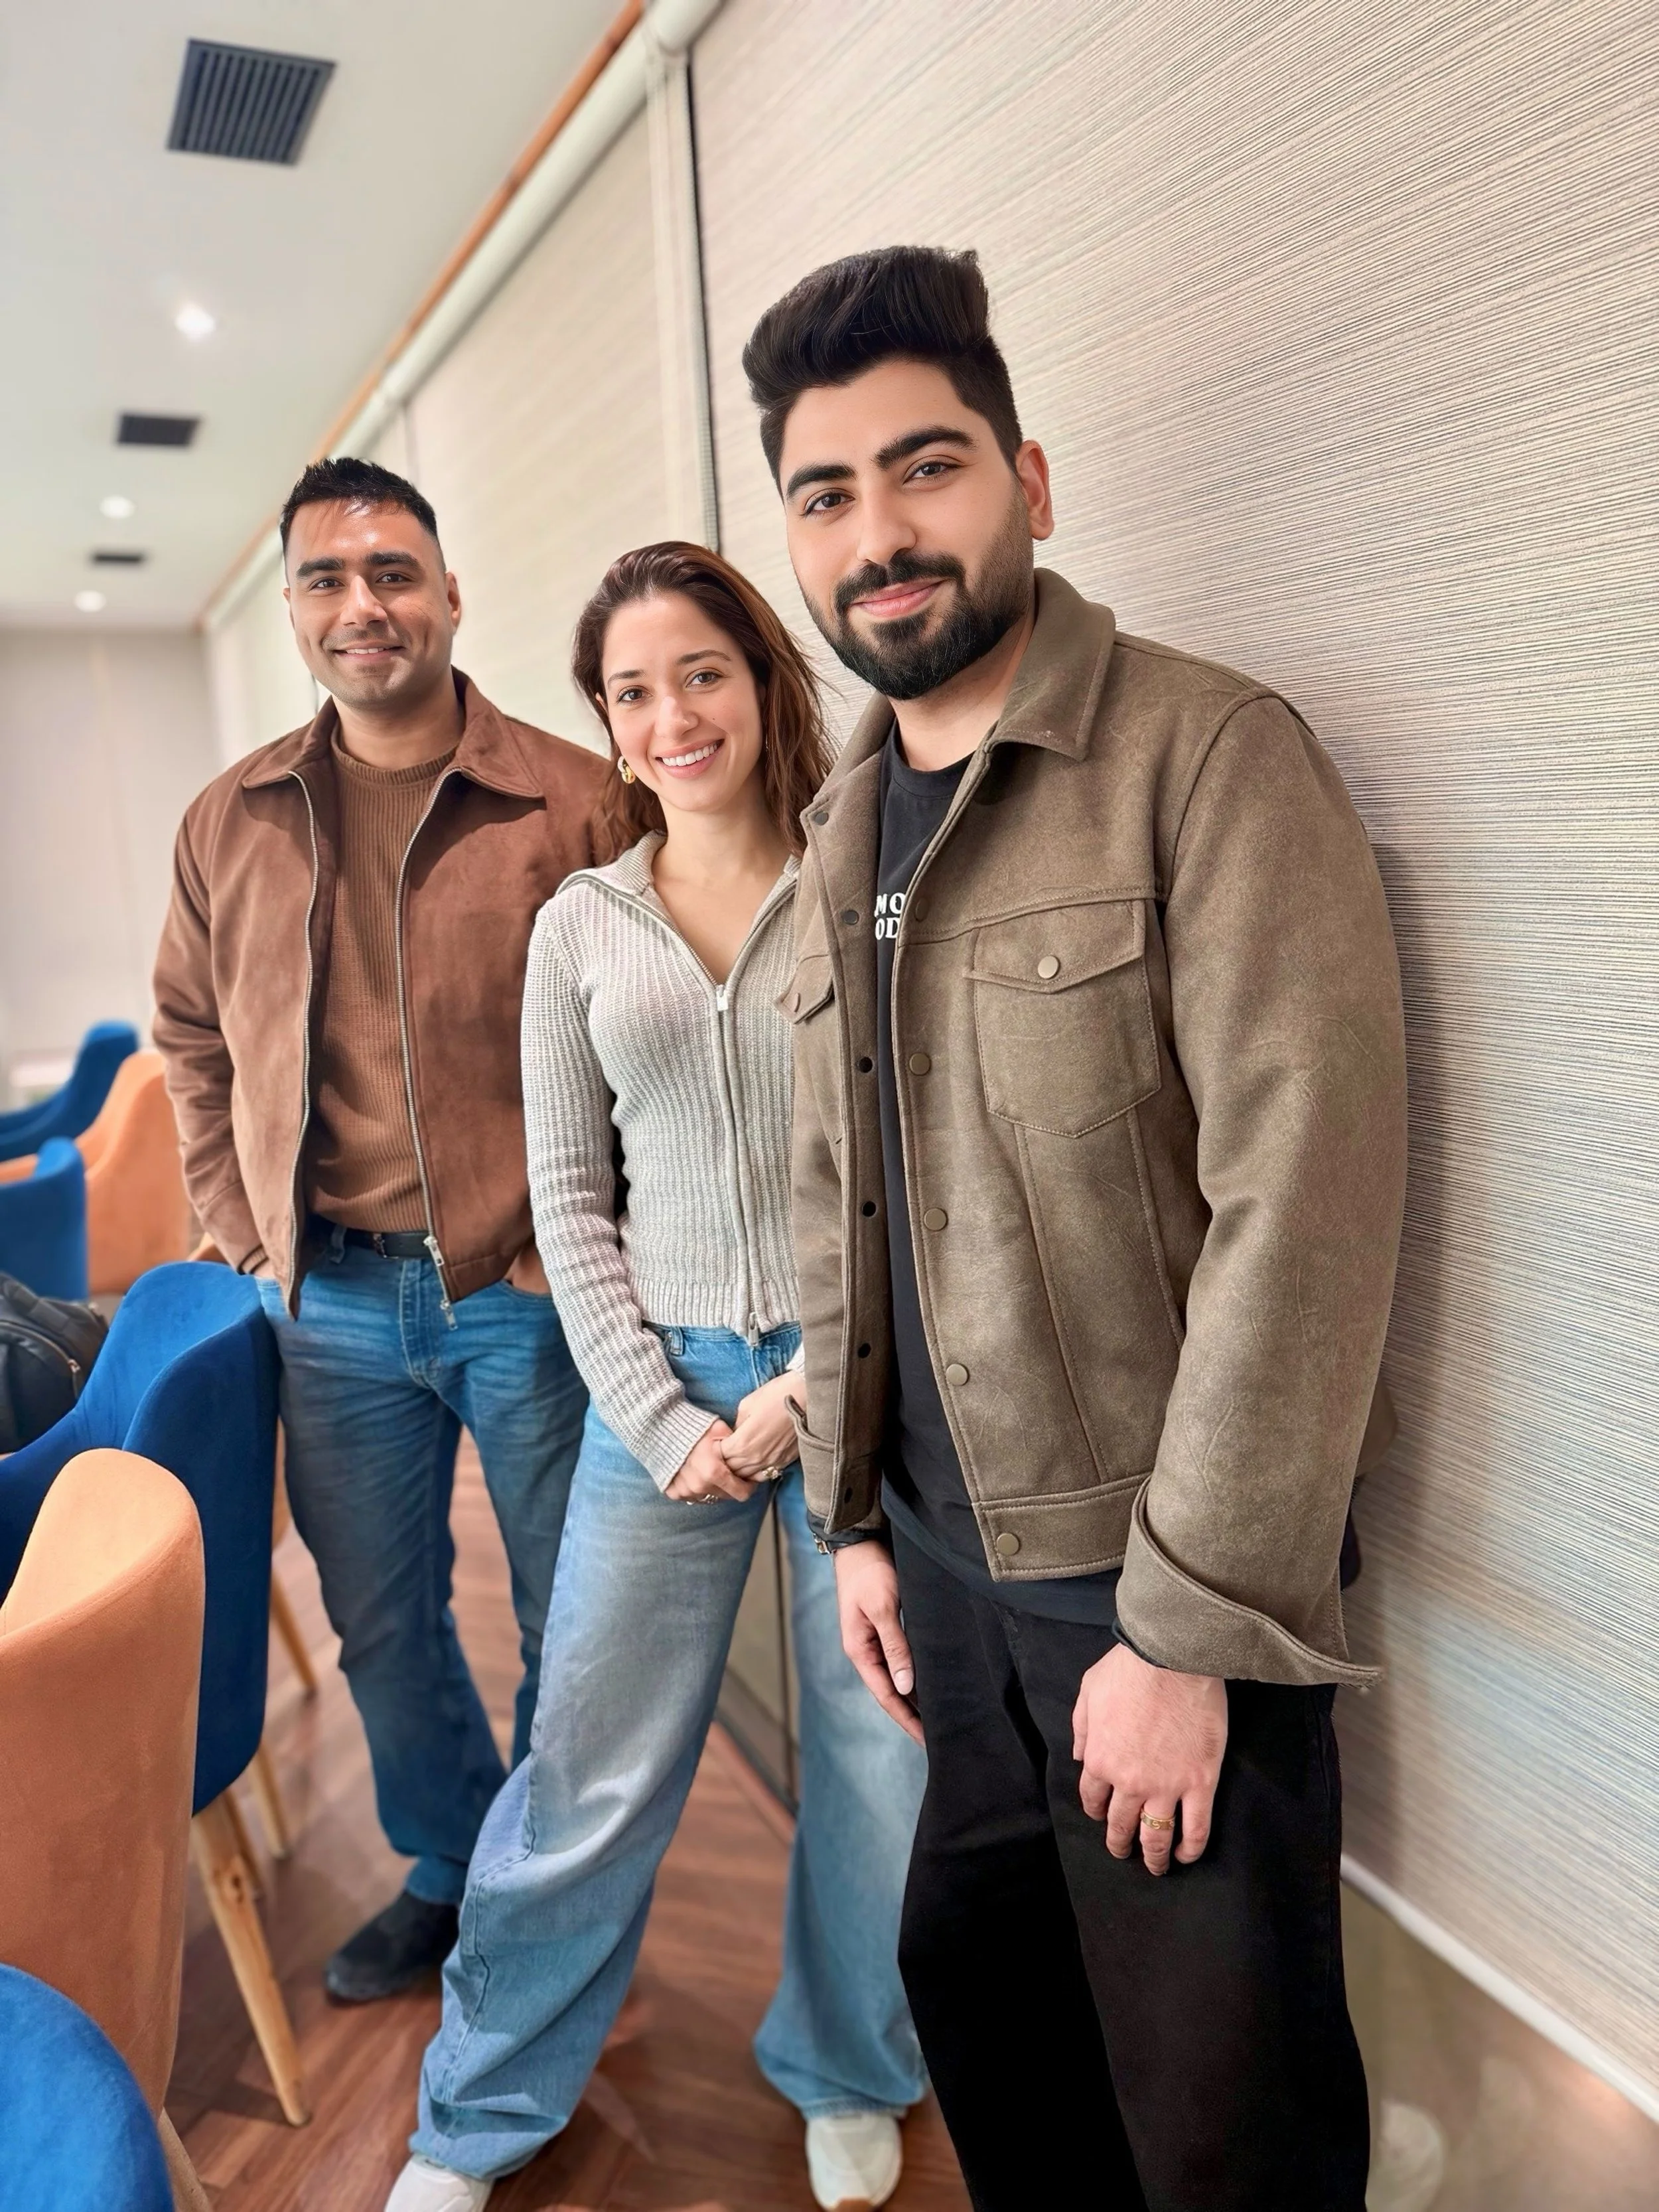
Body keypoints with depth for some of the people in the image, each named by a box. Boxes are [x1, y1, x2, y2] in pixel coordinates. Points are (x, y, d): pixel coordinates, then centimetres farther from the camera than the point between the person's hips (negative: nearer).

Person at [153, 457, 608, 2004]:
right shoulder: (230, 823, 5)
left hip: (530, 1292, -4)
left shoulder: (578, 804, -9)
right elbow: (189, 1036, 16)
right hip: (332, 1304, 4)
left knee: (572, 1622, 13)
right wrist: (239, 1223, 7)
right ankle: (447, 1874, 44)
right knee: (379, 1626, 19)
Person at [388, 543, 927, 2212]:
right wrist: (657, 1415, -4)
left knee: (883, 1760, 11)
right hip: (664, 1380, 1)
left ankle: (847, 2076, 40)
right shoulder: (579, 927, 5)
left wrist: (811, 1388, -9)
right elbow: (569, 1197, 4)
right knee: (589, 1771, 10)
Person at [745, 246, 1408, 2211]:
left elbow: (1305, 1208, -19)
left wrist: (1187, 1628, -18)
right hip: (951, 1548, 6)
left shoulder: (1213, 760, -14)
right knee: (972, 1979, 22)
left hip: (1164, 1563, -6)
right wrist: (854, 1515, 11)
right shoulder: (842, 829, 8)